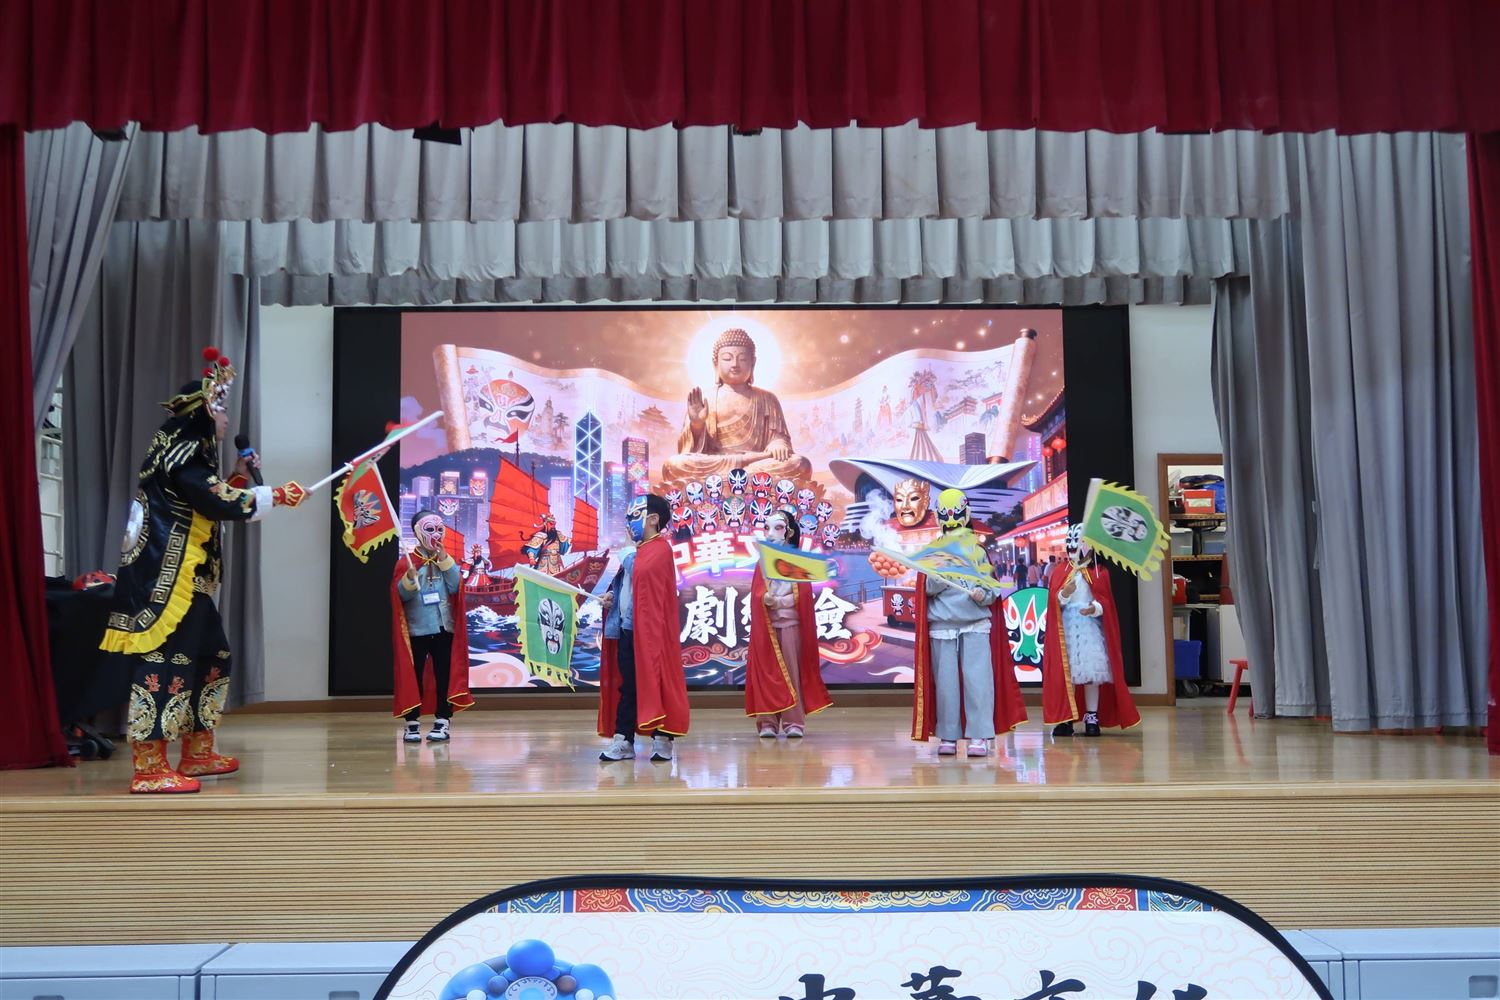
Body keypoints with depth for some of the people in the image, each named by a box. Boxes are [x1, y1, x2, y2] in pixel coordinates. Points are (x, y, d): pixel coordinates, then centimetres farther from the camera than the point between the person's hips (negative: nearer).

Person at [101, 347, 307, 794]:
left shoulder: (186, 452, 19)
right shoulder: (180, 455, -12)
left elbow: (209, 502, 24)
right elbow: (221, 503, -20)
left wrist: (239, 478, 15)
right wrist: (277, 496, -12)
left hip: (185, 580, 11)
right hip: (165, 578, -11)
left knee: (209, 656, 15)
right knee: (163, 661, -11)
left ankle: (198, 753, 23)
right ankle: (149, 768, -9)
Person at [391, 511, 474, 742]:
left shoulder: (447, 560, 8)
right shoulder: (407, 561, -2)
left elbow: (455, 587, -6)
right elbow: (402, 594, -9)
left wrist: (444, 560, -12)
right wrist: (410, 578, -28)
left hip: (443, 627, 2)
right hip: (416, 628, -2)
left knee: (444, 675, 3)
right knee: (413, 675, 3)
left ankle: (442, 723, 8)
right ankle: (412, 723, 9)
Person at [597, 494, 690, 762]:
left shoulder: (659, 550, -11)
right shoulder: (637, 554, 18)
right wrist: (611, 598, 7)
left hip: (648, 629, -9)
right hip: (627, 629, 9)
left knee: (654, 683, -1)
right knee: (627, 685, 11)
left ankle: (662, 739, 8)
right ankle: (623, 740, 15)